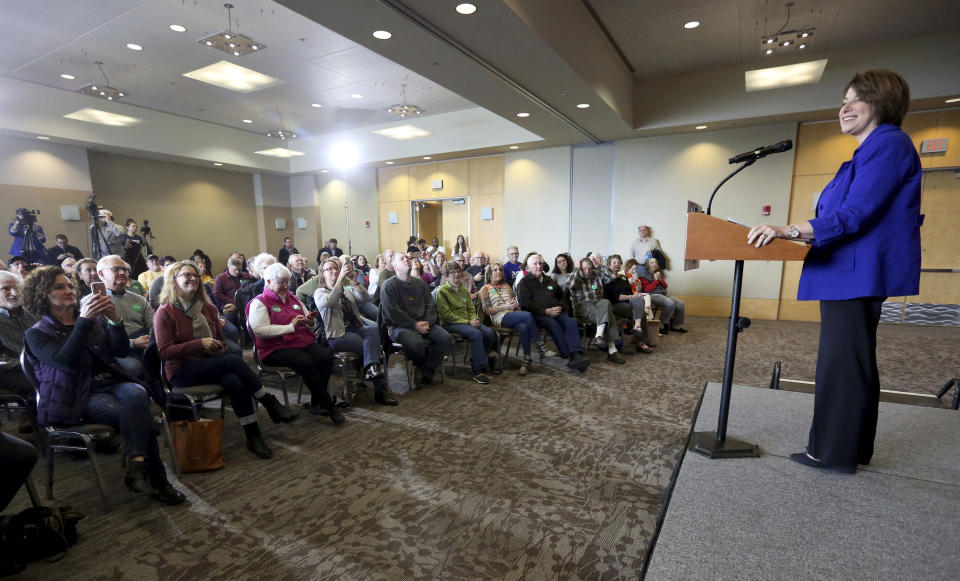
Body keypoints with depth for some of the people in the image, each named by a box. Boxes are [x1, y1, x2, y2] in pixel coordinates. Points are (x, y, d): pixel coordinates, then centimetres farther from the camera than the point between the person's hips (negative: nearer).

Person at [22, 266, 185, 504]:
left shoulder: (95, 319, 17)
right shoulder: (37, 334, 6)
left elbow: (122, 351, 5)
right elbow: (66, 361, -15)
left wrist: (115, 320, -12)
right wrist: (84, 321, -24)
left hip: (112, 382, 4)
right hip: (81, 396, -3)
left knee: (136, 394, -34)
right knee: (140, 414, -30)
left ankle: (136, 466, -31)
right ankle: (156, 481, -24)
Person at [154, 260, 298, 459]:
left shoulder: (208, 308, 15)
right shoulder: (165, 313, -2)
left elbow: (221, 340, 24)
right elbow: (164, 351, -9)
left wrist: (219, 346, 0)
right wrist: (199, 344, -19)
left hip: (210, 365, 5)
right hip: (181, 372, -5)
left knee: (235, 382, -31)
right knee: (234, 360, -32)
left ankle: (253, 436, -28)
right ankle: (270, 403, -24)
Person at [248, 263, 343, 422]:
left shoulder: (293, 298, 24)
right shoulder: (259, 302, 4)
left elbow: (310, 327, 28)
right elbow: (259, 330, -12)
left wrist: (311, 322, 2)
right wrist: (291, 326, -14)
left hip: (304, 342, 6)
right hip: (276, 348, -5)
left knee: (326, 356, -26)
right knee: (305, 362, -34)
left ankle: (316, 403, -12)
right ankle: (329, 406, -22)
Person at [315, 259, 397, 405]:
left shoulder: (348, 290, 24)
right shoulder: (320, 292, 10)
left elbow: (366, 298, 2)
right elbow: (329, 301, -17)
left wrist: (354, 281, -13)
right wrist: (341, 278, -23)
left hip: (357, 328, 4)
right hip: (337, 334, -4)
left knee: (374, 330, -32)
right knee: (374, 346, -27)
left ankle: (371, 369, -40)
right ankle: (381, 388, -27)